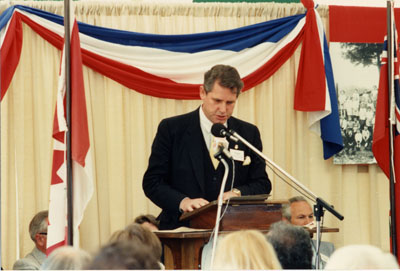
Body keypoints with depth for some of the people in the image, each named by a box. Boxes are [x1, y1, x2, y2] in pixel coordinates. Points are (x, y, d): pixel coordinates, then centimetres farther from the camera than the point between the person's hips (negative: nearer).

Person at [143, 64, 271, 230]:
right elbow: (152, 182, 2)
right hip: (181, 229, -2)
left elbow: (263, 184, 16)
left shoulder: (248, 133, 13)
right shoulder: (171, 129, 5)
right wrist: (182, 202, -15)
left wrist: (237, 193, -6)